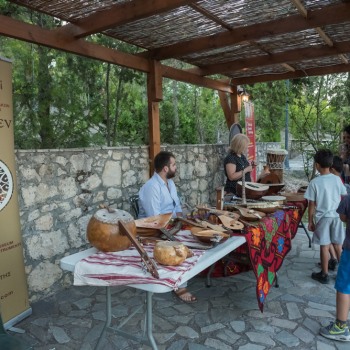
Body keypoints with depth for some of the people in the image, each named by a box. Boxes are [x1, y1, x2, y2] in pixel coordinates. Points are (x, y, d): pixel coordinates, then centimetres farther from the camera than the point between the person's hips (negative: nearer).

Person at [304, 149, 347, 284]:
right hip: (336, 216, 4)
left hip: (322, 218, -4)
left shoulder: (315, 182, -14)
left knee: (324, 246, 6)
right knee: (338, 245, 15)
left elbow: (312, 205, -11)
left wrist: (310, 221, -1)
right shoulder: (337, 179, -3)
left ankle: (324, 275, 17)